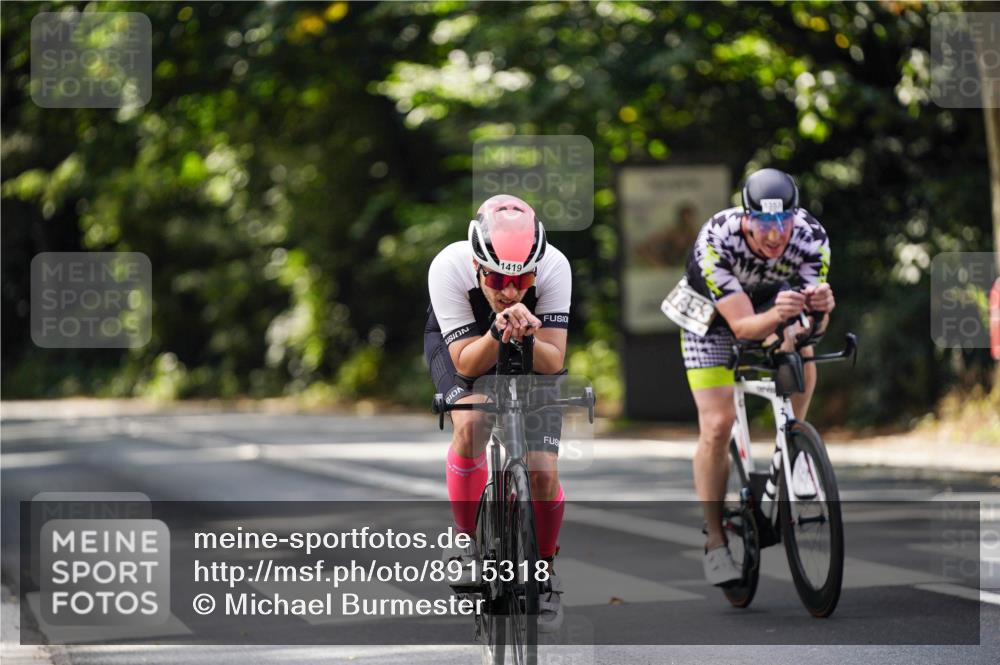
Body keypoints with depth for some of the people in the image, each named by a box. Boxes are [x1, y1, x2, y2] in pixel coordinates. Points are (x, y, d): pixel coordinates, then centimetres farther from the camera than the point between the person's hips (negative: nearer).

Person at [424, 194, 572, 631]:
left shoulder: (554, 268, -35)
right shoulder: (448, 268, -37)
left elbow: (553, 362, -31)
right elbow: (467, 363, -32)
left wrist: (526, 337, -52)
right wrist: (498, 333, -52)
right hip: (460, 342, -1)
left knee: (542, 472, -11)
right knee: (471, 422, -31)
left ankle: (545, 569, 14)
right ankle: (469, 541, -10)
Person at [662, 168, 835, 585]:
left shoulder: (811, 237, -29)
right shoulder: (716, 242, -38)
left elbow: (814, 323, -29)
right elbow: (742, 327, -39)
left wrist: (820, 308, -52)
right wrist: (777, 315, -60)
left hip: (772, 301, 3)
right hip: (712, 317, -3)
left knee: (801, 358, -29)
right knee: (717, 426, -13)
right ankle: (715, 543, 0)